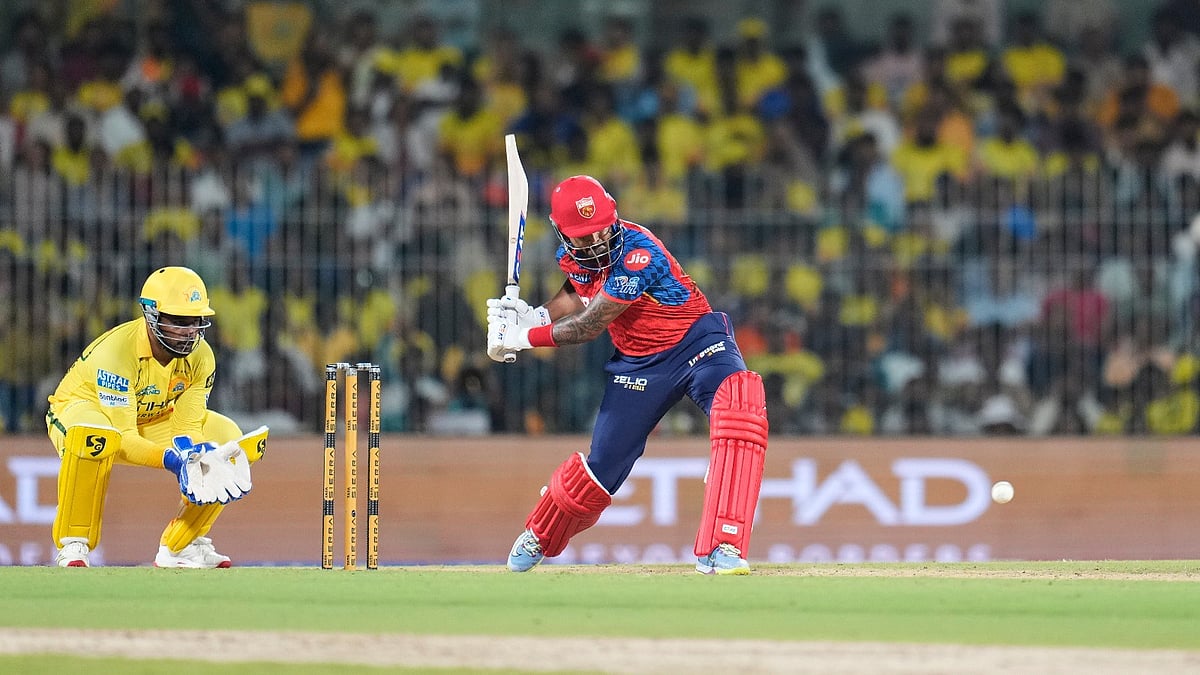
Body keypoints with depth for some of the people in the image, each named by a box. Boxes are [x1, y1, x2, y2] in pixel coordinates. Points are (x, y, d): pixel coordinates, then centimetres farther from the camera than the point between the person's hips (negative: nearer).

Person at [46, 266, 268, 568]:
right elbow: (124, 440, -37)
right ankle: (72, 547, -27)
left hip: (152, 419, 6)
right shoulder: (116, 351, -36)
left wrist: (198, 456, -40)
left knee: (229, 440, -14)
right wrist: (172, 459, -53)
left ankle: (180, 546, 1)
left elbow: (187, 428, -16)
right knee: (94, 437, -43)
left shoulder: (200, 357, -17)